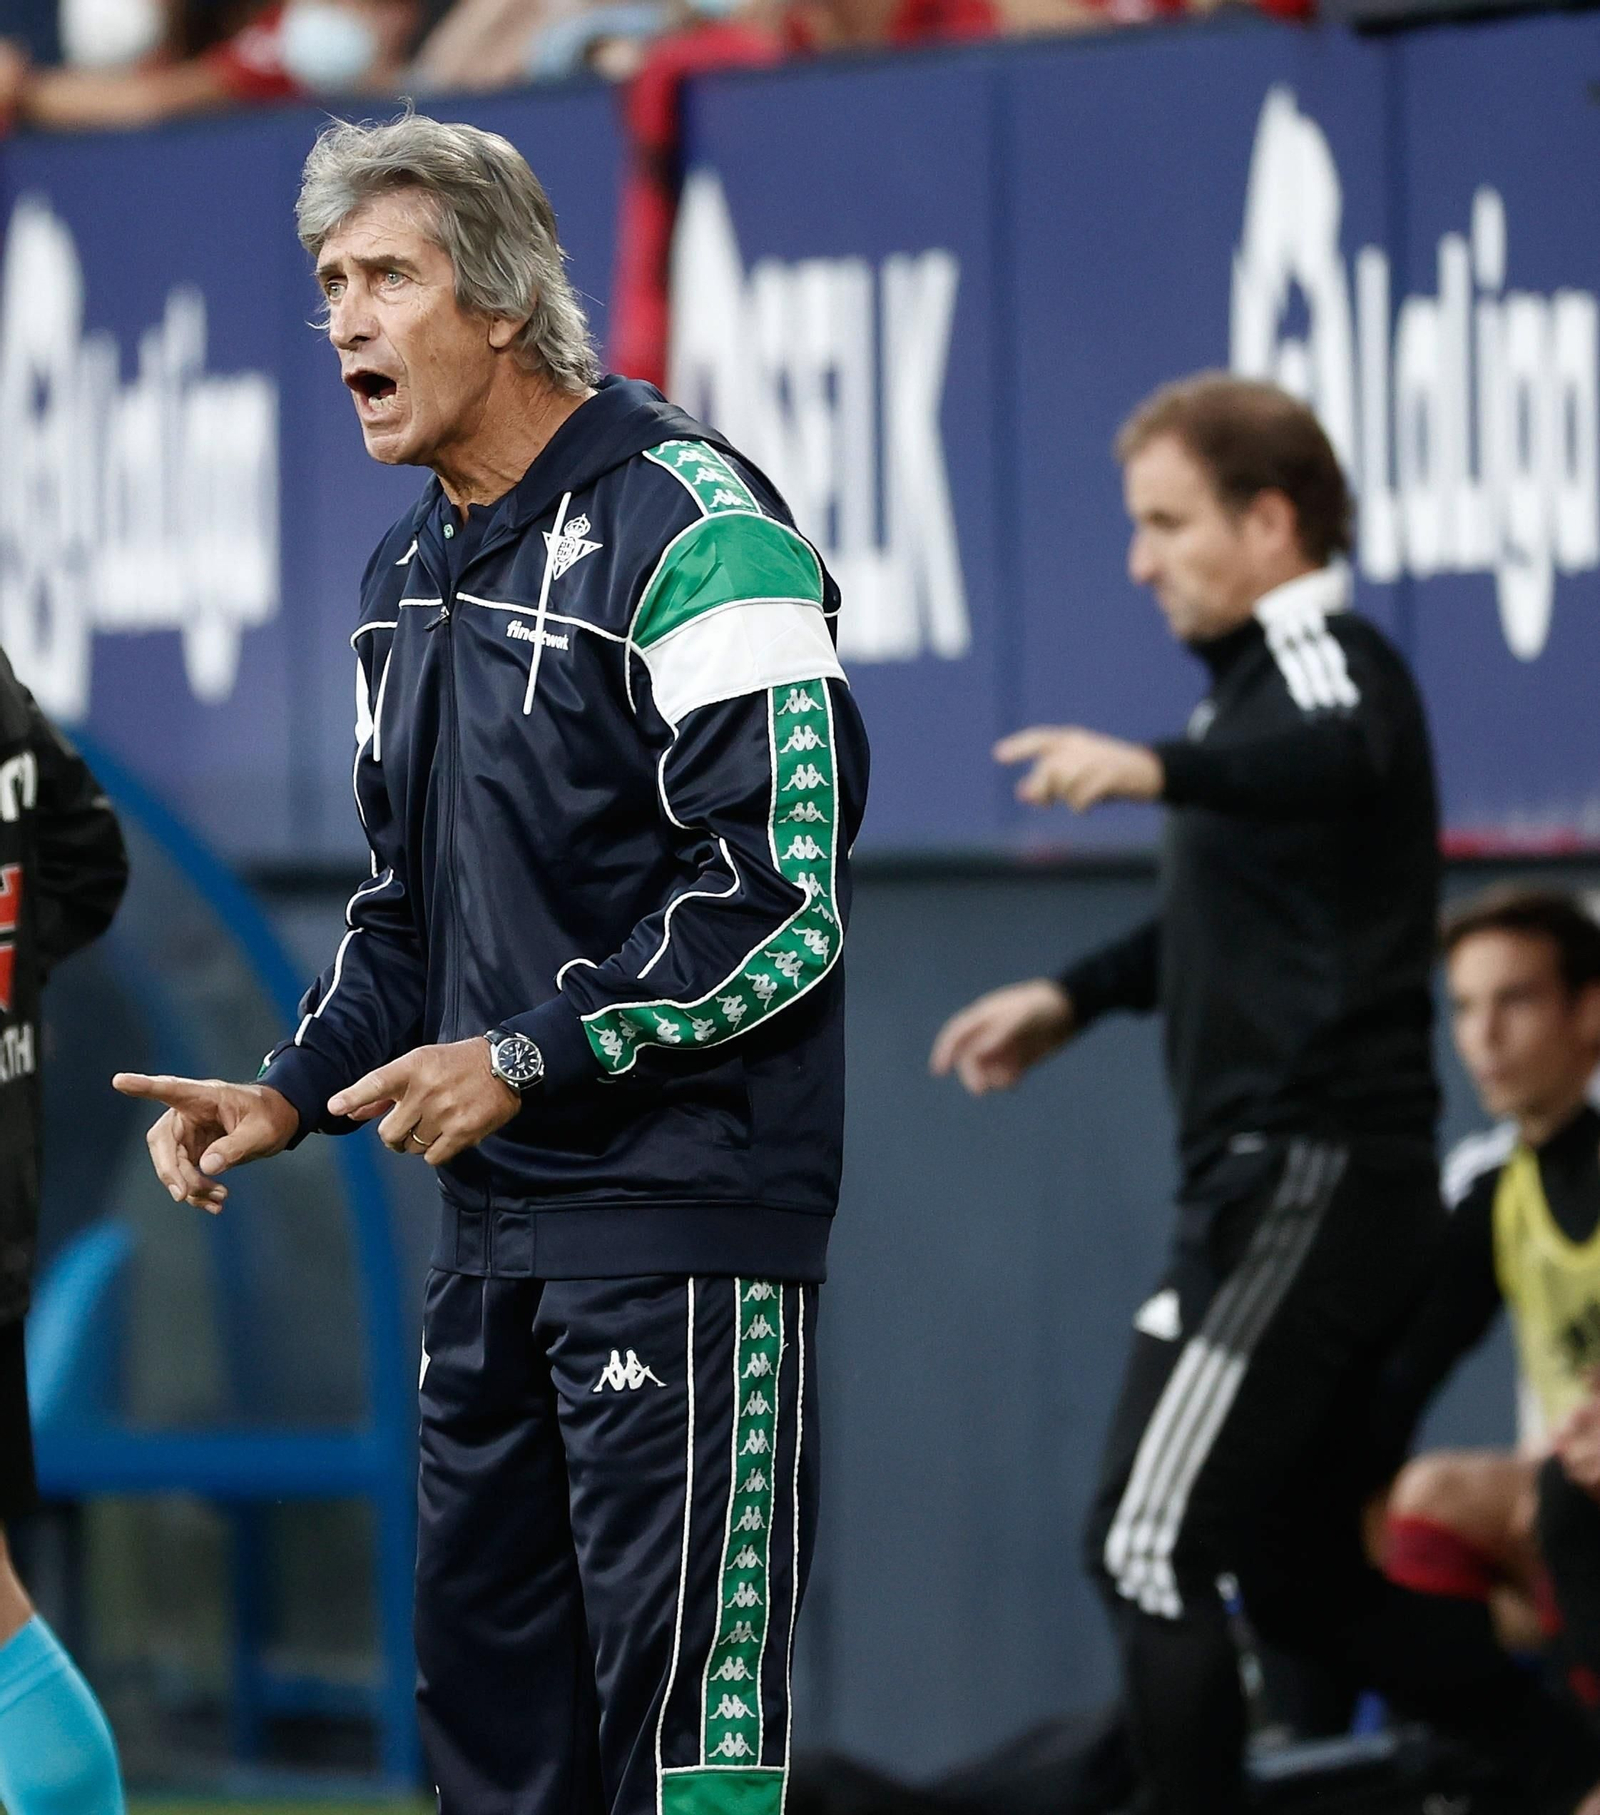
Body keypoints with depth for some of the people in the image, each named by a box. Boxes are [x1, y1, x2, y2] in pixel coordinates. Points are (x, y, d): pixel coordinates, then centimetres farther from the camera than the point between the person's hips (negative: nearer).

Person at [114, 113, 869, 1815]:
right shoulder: (407, 576, 15)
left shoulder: (688, 528, -12)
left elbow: (782, 898, -17)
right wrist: (294, 1093, 9)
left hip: (683, 1212, -9)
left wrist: (528, 1058, -19)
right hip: (490, 1226, 9)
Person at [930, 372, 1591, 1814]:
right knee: (1301, 1578, 14)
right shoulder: (1265, 677, 19)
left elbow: (1335, 762, -39)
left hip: (1310, 1178, -11)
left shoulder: (1328, 661, -13)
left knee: (1149, 1549, -11)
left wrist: (1155, 768, -56)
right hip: (1296, 1183, 11)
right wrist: (1076, 998, 29)